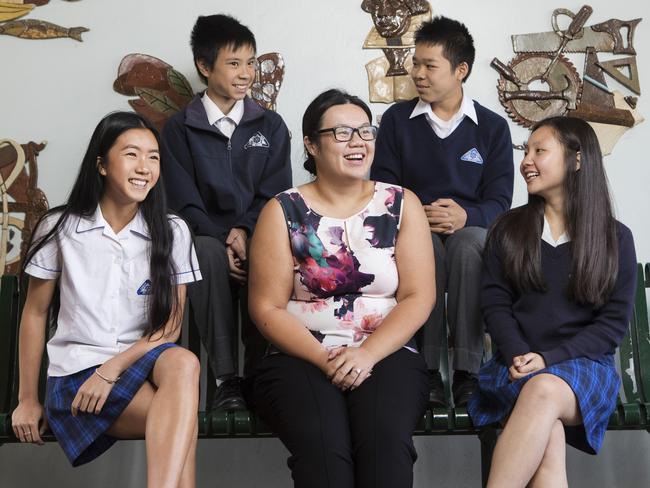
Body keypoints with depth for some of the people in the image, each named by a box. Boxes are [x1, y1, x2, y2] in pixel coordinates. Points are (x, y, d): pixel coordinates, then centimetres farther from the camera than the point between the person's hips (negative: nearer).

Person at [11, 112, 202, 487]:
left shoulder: (172, 232, 3)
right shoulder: (60, 228, 1)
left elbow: (170, 326, 0)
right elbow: (35, 314, 8)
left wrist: (111, 370, -14)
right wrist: (28, 399, 8)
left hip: (147, 360, 2)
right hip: (76, 372, -2)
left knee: (183, 362, -37)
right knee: (182, 421, -33)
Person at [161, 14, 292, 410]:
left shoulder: (271, 126, 13)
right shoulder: (180, 129, 8)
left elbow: (276, 195, 5)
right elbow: (185, 203, 0)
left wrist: (244, 230, -15)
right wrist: (226, 240, -17)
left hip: (256, 238, 1)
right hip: (208, 236, 0)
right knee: (207, 252, -36)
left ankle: (257, 372, -21)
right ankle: (226, 378, -32)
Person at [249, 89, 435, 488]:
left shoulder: (401, 204, 9)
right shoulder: (283, 212, 5)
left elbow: (418, 297, 1)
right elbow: (267, 308, 0)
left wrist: (367, 354, -14)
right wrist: (324, 359, -14)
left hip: (386, 354, 1)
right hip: (300, 358, -1)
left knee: (385, 440, -30)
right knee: (322, 447, -30)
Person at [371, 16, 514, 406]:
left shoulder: (493, 128, 7)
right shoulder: (397, 119, 8)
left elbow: (499, 202, 1)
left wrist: (465, 216, -22)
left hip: (468, 229, 0)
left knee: (470, 244, -36)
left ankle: (467, 370, -31)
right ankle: (426, 369, -31)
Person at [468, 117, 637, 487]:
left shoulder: (616, 238, 6)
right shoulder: (508, 229, 12)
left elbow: (614, 320, 1)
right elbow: (495, 303, 5)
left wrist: (549, 358, -12)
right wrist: (518, 356, -14)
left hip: (585, 365, -1)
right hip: (518, 365, 1)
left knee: (545, 390, -38)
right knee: (547, 437, -34)